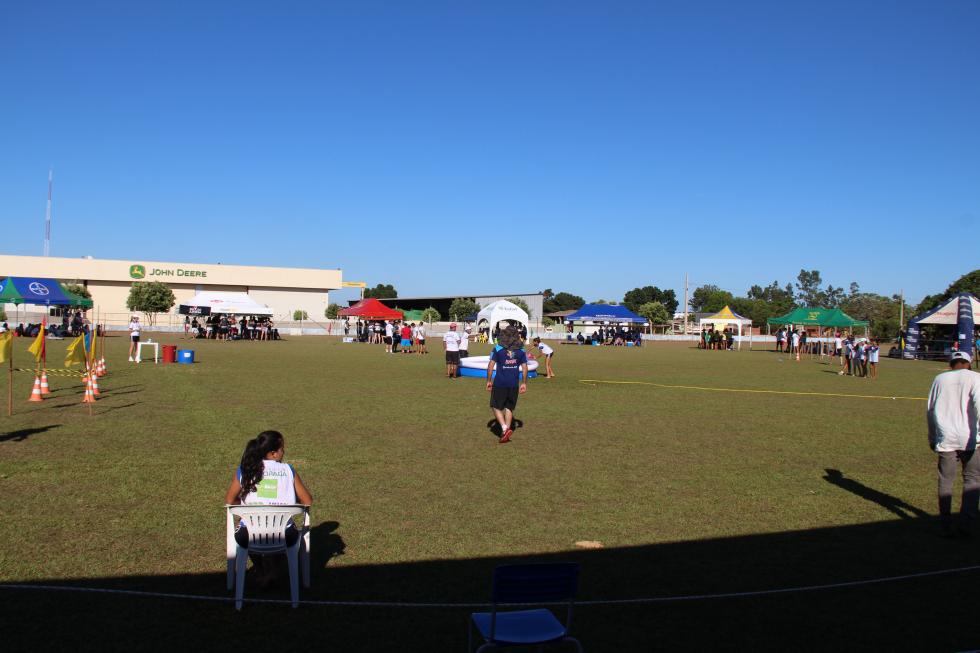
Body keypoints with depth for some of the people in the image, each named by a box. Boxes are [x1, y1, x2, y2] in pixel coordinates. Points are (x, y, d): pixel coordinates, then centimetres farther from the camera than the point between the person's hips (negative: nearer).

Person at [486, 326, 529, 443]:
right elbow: (524, 368, 3)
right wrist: (524, 383, 12)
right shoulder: (521, 351, 3)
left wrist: (489, 381, 1)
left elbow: (490, 366, -8)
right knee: (509, 408, 14)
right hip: (514, 384, 3)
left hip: (499, 383, -3)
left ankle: (505, 429, -8)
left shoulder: (497, 349, -5)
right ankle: (506, 433, 16)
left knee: (496, 407, 9)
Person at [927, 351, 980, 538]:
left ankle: (946, 526, 7)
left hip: (945, 439, 2)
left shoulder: (940, 379, 11)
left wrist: (932, 437, 23)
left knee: (945, 481, 8)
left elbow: (930, 409, 14)